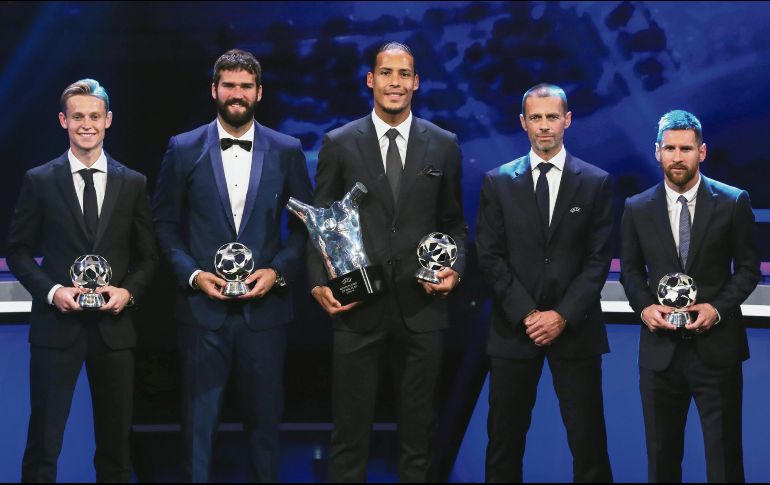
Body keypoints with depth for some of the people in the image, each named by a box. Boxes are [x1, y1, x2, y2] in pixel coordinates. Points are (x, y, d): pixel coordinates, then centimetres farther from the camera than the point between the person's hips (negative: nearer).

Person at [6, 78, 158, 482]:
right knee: (44, 437, 2)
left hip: (114, 325, 2)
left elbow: (147, 255, 9)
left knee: (116, 438, 10)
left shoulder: (133, 183, 7)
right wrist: (51, 290, -12)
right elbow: (18, 250, 3)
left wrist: (129, 291, -9)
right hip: (57, 323, -2)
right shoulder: (39, 181, 2)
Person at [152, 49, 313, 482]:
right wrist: (192, 274, -8)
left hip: (264, 305, 1)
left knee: (265, 416, 9)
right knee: (200, 418, 4)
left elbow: (305, 223, 7)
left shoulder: (287, 151, 4)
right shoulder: (184, 149, 3)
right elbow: (166, 223, 5)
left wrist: (278, 271, -7)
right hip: (202, 306, -1)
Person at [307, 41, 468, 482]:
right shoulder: (339, 143, 3)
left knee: (419, 430, 9)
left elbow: (455, 223, 12)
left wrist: (456, 268, -6)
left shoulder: (443, 145, 6)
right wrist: (320, 283, -8)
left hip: (421, 308, 1)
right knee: (351, 429, 5)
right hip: (357, 307, -1)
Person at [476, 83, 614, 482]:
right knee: (505, 437, 6)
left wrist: (563, 315, -11)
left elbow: (598, 259, -1)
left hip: (575, 329, -1)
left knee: (588, 440, 2)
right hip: (514, 327, 1)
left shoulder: (595, 183, 4)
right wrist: (526, 313, -9)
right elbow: (490, 256, 1)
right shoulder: (498, 182, 5)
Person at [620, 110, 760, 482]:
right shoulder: (637, 208, 4)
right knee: (661, 454, 11)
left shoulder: (733, 202, -1)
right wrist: (644, 306, -7)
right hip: (660, 346, 2)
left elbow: (748, 267, 2)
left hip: (716, 346, -2)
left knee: (724, 454, 4)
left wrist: (719, 307, -13)